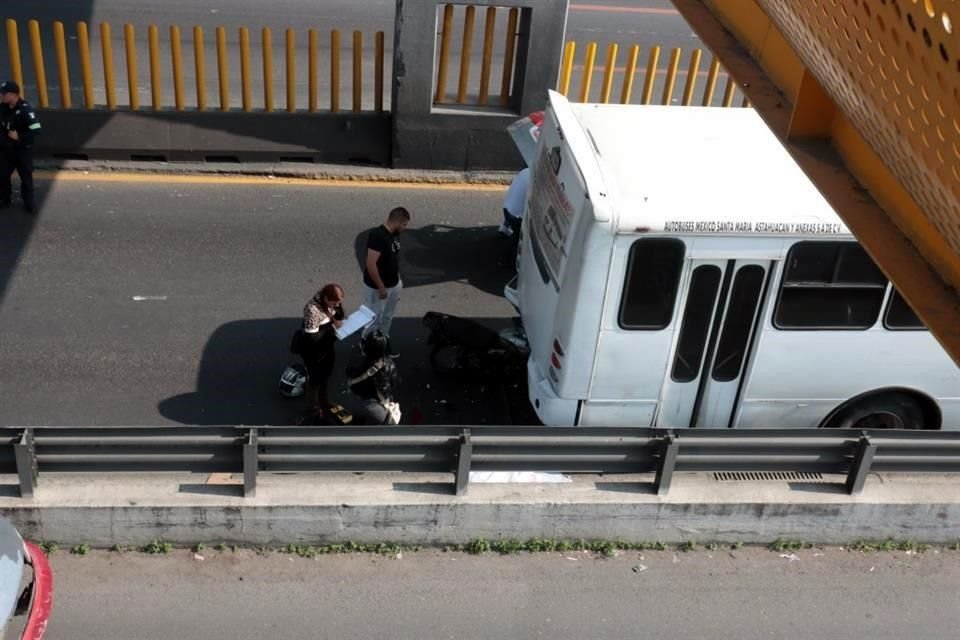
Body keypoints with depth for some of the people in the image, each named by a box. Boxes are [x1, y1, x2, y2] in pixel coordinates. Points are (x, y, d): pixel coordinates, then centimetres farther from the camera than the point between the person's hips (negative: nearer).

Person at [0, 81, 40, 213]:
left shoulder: (25, 109, -22)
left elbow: (36, 129, -27)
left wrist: (19, 137, -25)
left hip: (23, 150, -6)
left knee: (26, 176, 5)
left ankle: (29, 202, 20)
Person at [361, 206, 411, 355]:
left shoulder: (395, 234, 0)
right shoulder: (377, 236, -28)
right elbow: (370, 264, -29)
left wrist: (398, 280, 18)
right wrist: (381, 287, -24)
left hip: (394, 285, 8)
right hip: (377, 287, -8)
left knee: (387, 317, 22)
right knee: (375, 319, 7)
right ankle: (366, 342, 30)